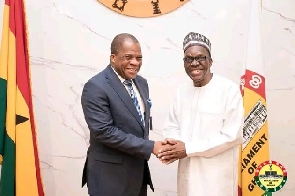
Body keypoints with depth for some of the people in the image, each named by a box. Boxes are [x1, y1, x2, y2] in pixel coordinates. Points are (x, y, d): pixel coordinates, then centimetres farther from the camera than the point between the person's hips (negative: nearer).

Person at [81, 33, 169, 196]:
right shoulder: (96, 87, -18)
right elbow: (104, 131, -23)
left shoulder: (141, 82, 7)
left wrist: (145, 151, 9)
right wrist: (150, 147, -22)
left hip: (139, 170, 7)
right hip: (110, 175, -7)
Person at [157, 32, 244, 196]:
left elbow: (232, 136, -15)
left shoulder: (229, 90, -13)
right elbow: (172, 126, 8)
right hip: (187, 173, 5)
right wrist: (172, 147, -14)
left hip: (217, 177, -5)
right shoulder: (182, 91, 5)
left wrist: (188, 148, -17)